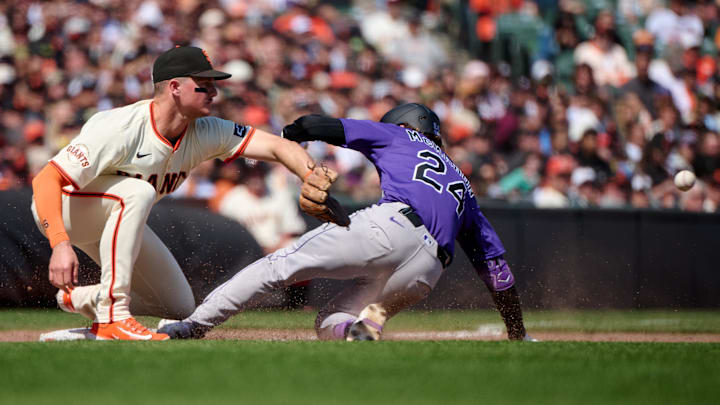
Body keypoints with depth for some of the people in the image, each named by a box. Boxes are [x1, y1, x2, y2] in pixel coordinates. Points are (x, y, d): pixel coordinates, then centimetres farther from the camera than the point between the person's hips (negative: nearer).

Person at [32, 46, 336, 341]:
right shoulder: (121, 129, -34)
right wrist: (60, 245, -52)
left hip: (112, 221, 7)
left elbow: (277, 146, -19)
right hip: (62, 209, -7)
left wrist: (314, 181, -40)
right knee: (138, 191, -37)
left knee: (180, 308, 5)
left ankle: (81, 298, 20)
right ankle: (112, 316, -34)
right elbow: (46, 180, -38)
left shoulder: (204, 133, -14)